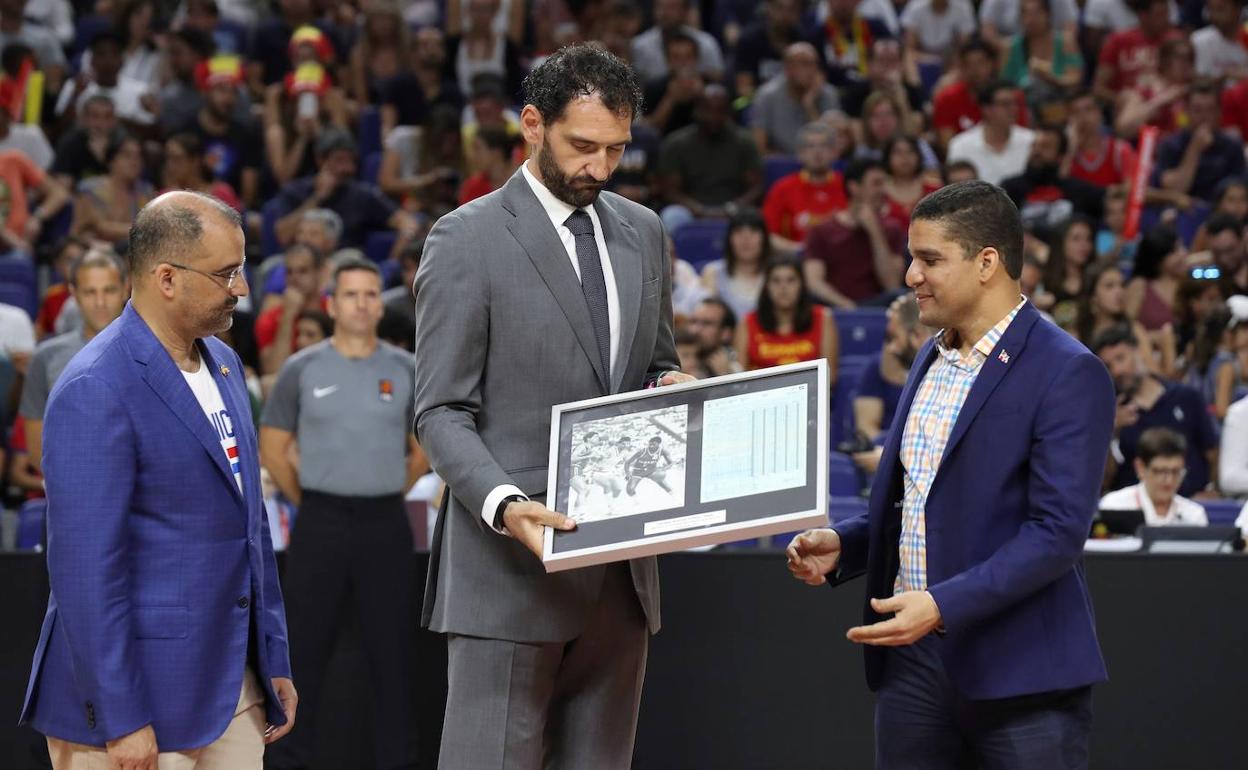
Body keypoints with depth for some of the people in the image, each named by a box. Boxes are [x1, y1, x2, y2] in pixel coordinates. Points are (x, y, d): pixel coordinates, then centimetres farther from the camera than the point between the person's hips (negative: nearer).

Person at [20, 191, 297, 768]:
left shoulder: (222, 364, 12)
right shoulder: (96, 391, -16)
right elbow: (85, 567, -19)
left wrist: (274, 661, 17)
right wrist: (122, 719, -20)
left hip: (232, 690, 8)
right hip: (142, 690, -8)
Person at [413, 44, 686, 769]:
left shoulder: (642, 233, 13)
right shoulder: (466, 240, -5)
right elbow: (442, 413, -8)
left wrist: (670, 385, 0)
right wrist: (503, 505, -24)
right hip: (513, 567, -6)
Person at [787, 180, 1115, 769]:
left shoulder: (1068, 375, -11)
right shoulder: (932, 361, 16)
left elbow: (1058, 531, -19)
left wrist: (944, 606, -26)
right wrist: (843, 544, 6)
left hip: (1018, 671, -7)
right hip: (912, 656, 7)